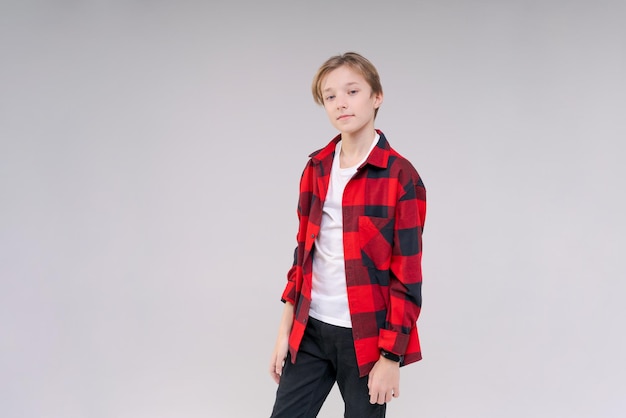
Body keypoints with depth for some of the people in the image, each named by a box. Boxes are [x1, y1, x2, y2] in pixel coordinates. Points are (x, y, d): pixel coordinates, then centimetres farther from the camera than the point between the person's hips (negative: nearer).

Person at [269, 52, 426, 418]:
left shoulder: (400, 176, -10)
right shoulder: (317, 168, 5)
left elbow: (407, 277, -11)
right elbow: (304, 251, 11)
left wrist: (392, 356, -12)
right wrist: (285, 331, 9)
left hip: (366, 337, -4)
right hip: (309, 332, 5)